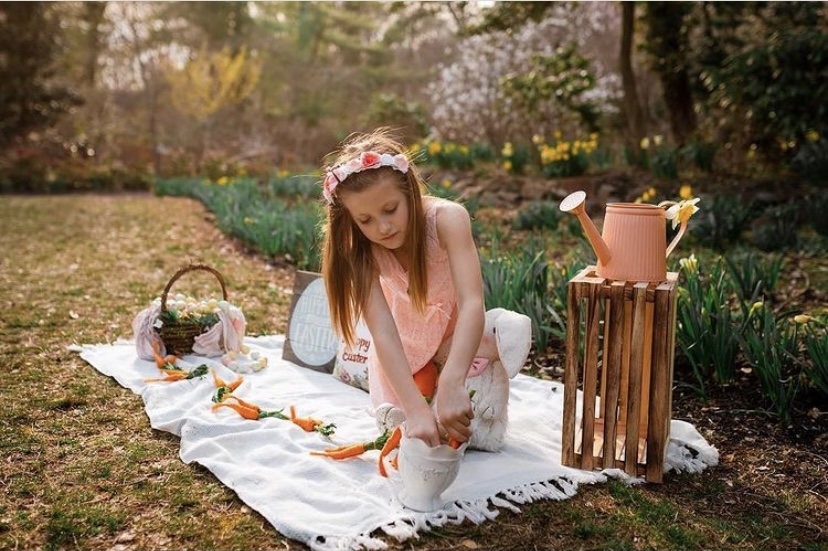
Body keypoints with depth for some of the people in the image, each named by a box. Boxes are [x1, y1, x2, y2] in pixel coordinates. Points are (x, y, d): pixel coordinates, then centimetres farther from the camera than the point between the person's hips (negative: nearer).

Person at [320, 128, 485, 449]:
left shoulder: (447, 218, -35)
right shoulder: (362, 252, -27)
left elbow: (472, 303, -46)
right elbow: (383, 333, -36)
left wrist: (451, 383, -61)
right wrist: (415, 408, -50)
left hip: (460, 338, -1)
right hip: (403, 346, 2)